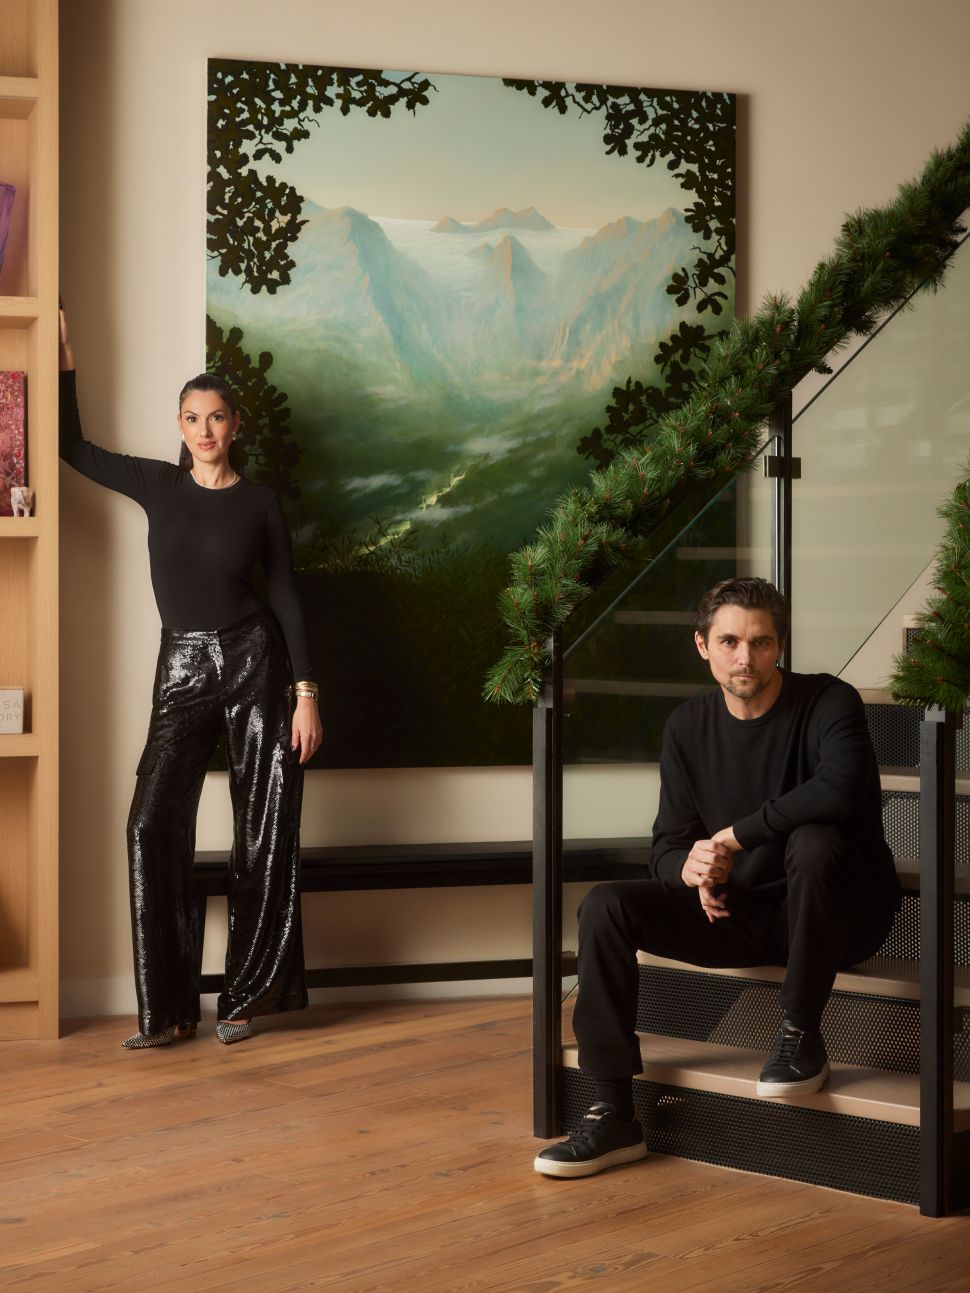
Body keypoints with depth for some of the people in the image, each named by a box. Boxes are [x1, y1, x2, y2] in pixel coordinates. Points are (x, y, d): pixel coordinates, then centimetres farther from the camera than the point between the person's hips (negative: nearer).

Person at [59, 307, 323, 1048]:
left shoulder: (260, 503, 1)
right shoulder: (156, 485, 6)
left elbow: (286, 597, 1)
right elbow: (73, 446, 15)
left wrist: (306, 693, -6)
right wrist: (64, 357, 10)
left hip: (255, 662, -1)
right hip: (183, 671, 2)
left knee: (263, 833, 0)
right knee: (154, 824, -11)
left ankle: (244, 996, 12)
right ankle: (169, 1009, -5)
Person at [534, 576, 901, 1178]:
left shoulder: (828, 702, -14)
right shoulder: (688, 727, 2)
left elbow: (841, 787, -36)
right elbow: (667, 846, 3)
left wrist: (732, 837, -29)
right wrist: (692, 869, -24)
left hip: (842, 917, -5)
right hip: (738, 911, 5)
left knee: (815, 841, -38)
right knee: (606, 907, -14)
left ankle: (802, 1038, -18)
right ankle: (615, 1116, -12)